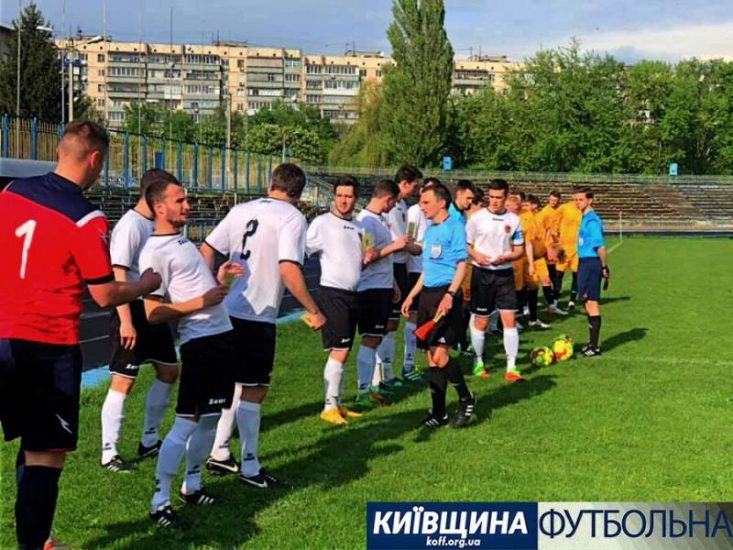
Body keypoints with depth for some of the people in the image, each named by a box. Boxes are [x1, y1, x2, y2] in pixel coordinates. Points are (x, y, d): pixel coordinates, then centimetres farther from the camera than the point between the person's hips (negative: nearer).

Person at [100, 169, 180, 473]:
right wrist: (125, 321, -25)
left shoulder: (155, 224, 10)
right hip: (134, 310, -10)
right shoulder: (130, 225, -17)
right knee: (124, 380, -5)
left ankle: (149, 440, 28)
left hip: (155, 309, 10)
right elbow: (118, 275, -21)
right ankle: (109, 453, 4)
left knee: (169, 371, 15)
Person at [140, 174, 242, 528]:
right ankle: (160, 503, 0)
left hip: (223, 334, 9)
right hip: (200, 341, -9)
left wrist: (218, 278, 9)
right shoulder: (154, 253, -14)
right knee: (186, 423, -8)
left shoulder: (182, 240, 15)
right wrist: (200, 302, -22)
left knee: (211, 418, 15)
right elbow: (152, 312, -19)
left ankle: (192, 486, 28)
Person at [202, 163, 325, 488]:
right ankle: (249, 467, 10)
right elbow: (289, 269, -19)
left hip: (227, 311, 7)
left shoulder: (242, 210, 10)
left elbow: (207, 251, 6)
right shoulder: (292, 218, -8)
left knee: (234, 383, 20)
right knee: (254, 389, 3)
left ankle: (218, 454, 27)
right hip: (257, 315, -7)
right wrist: (313, 311, -11)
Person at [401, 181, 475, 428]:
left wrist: (449, 295, -22)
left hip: (446, 295, -8)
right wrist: (411, 295, 21)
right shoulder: (429, 229, 16)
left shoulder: (454, 226, -7)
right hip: (428, 294, 8)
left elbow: (462, 264, -12)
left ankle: (466, 399, 8)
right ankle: (439, 412, 14)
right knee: (432, 357, 7)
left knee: (439, 355, -13)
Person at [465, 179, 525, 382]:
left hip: (504, 273, 2)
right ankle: (478, 362, 24)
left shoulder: (513, 219, 3)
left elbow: (519, 249, 8)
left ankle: (511, 367, 0)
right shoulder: (477, 218, -3)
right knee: (481, 321, 6)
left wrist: (506, 257, -12)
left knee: (509, 319, -5)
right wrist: (475, 255, -19)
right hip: (482, 273, -1)